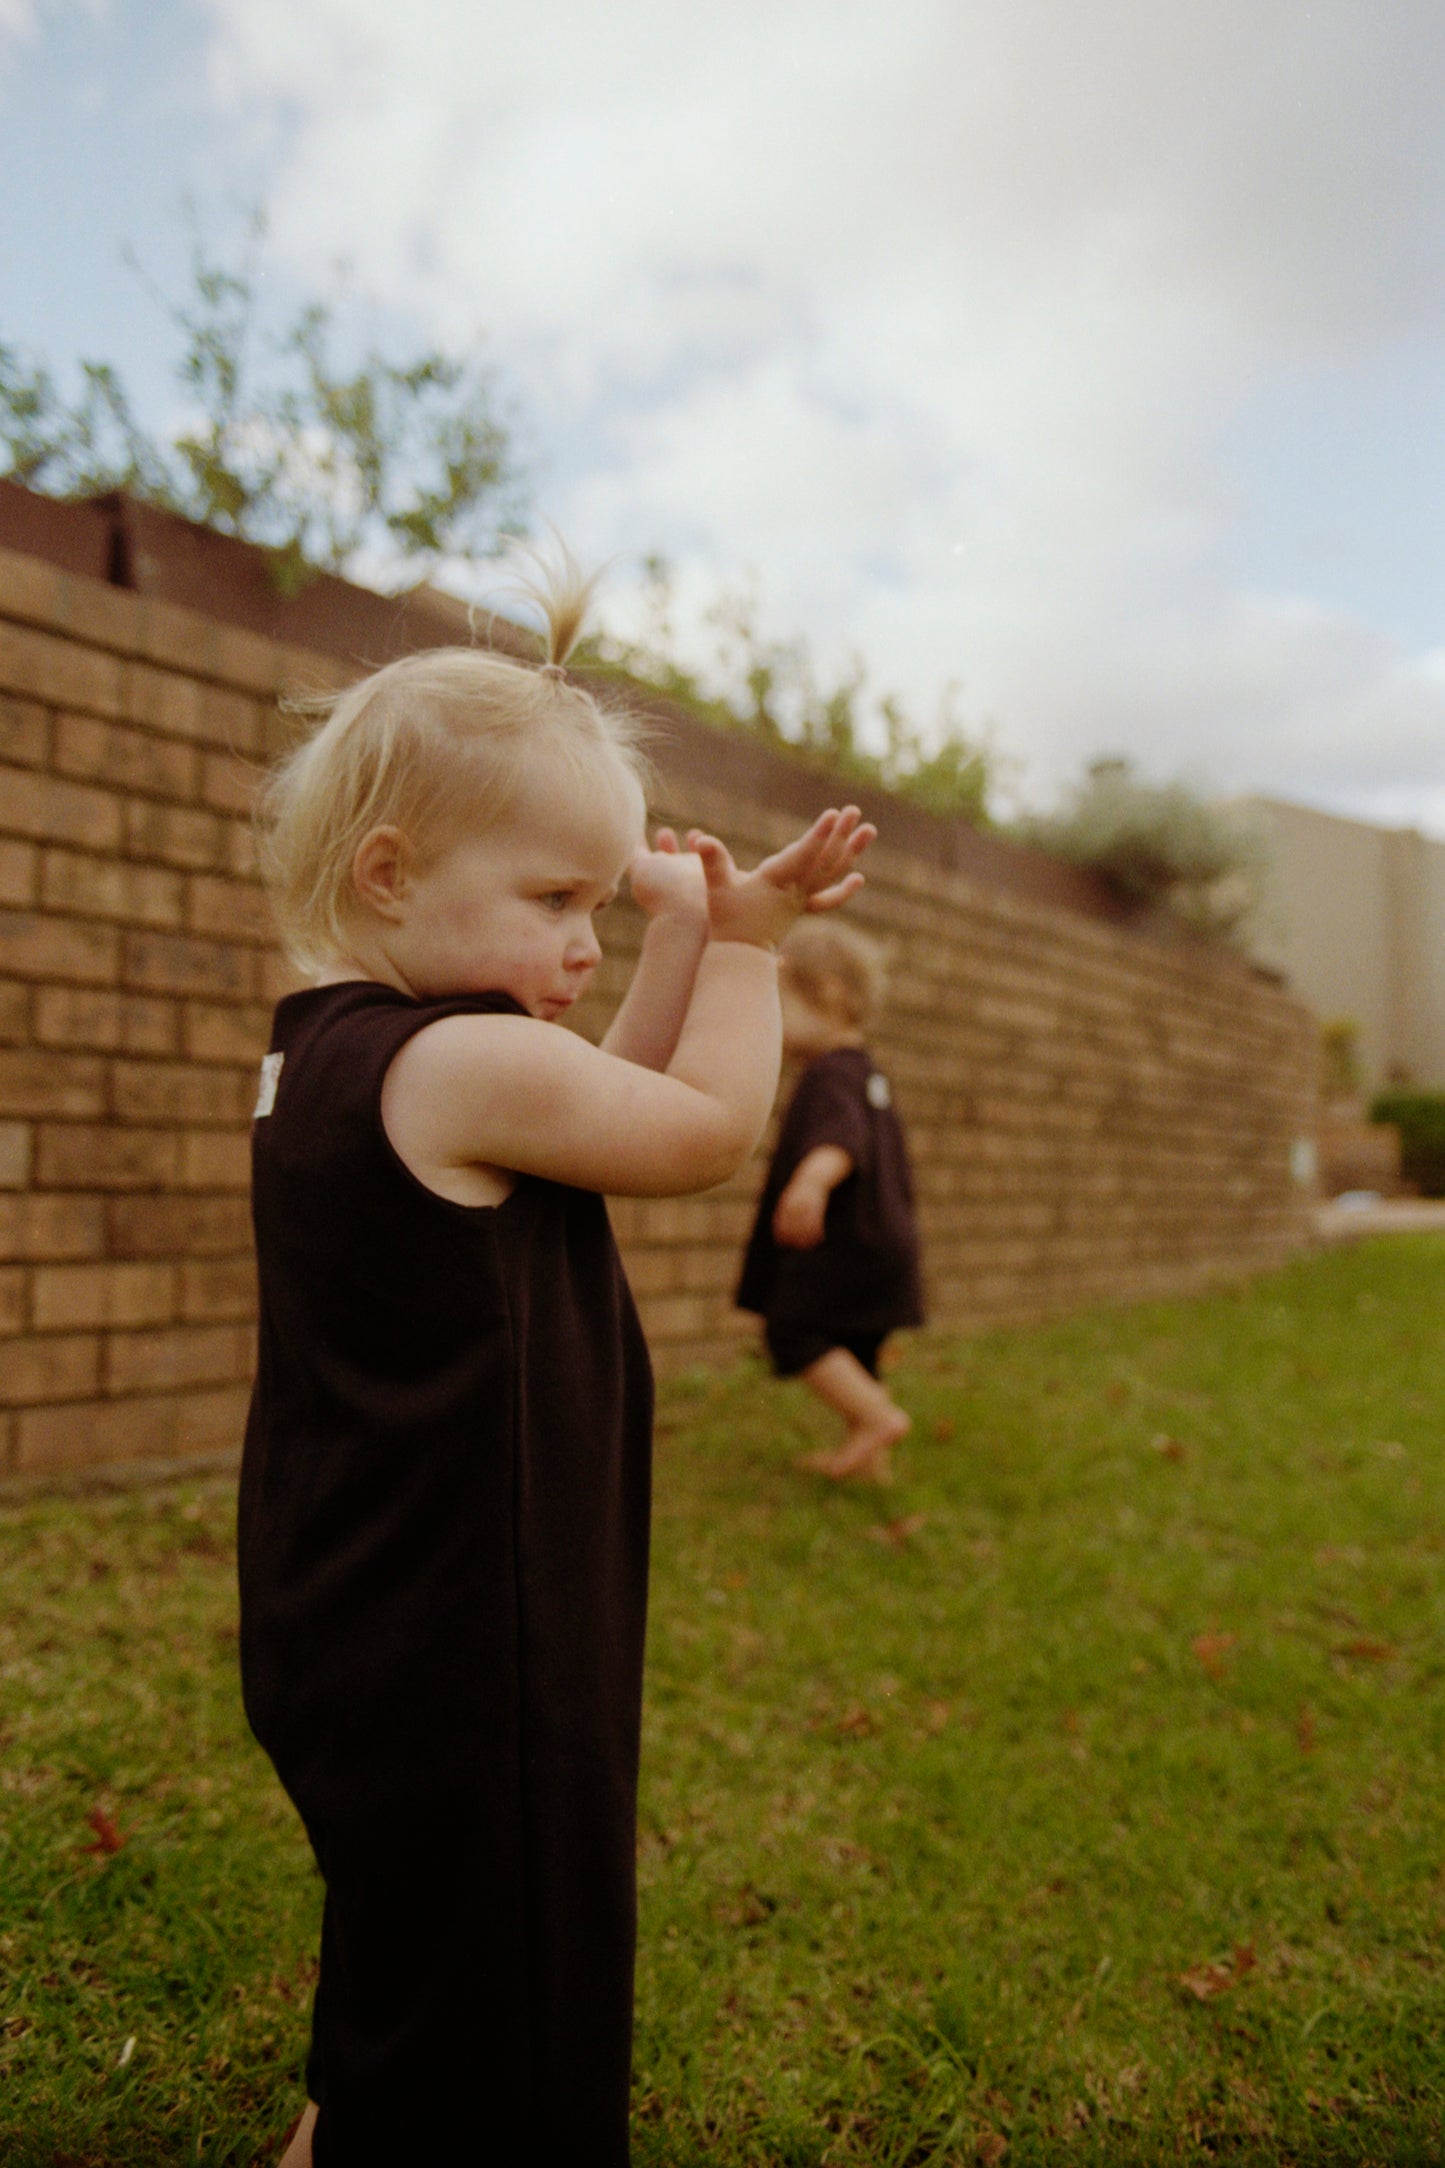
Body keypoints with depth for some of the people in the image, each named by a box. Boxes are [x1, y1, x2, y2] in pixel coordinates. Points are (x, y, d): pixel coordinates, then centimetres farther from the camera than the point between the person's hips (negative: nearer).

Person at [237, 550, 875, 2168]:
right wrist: (737, 944, 0)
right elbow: (706, 1130, -13)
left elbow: (616, 1104, 11)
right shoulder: (469, 1064, -25)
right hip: (454, 1673, -9)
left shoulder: (324, 1049, 5)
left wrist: (692, 938, 3)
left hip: (357, 1648, 9)